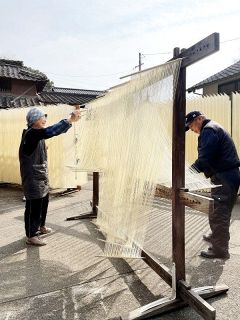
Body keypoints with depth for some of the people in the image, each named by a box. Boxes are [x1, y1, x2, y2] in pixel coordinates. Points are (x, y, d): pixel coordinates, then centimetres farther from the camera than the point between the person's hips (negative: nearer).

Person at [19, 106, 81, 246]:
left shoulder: (38, 133, 11)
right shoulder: (31, 134, -22)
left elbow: (55, 130, 14)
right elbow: (51, 131, -33)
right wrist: (70, 120, -34)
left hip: (42, 177, 10)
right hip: (33, 178, -10)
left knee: (44, 203, 22)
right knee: (34, 207, -1)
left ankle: (41, 227, 40)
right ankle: (31, 236, 11)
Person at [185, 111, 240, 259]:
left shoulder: (208, 130, -13)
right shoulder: (215, 128, 20)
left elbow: (204, 159, -23)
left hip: (224, 178, -11)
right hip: (228, 176, 11)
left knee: (218, 213, -3)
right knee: (220, 212, 23)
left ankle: (220, 249, 6)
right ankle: (216, 236, 40)